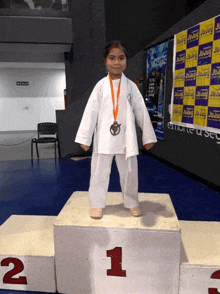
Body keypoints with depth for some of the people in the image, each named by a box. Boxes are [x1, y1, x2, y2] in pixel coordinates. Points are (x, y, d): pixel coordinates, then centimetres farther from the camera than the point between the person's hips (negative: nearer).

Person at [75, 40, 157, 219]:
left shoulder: (131, 86, 4)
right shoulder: (101, 86, 1)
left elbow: (141, 111, 5)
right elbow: (91, 111, 0)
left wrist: (148, 137, 5)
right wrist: (84, 138, -2)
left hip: (126, 138, 1)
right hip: (104, 137, -1)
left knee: (129, 171, 11)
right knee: (99, 171, 6)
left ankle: (132, 203, 30)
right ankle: (97, 204, 24)